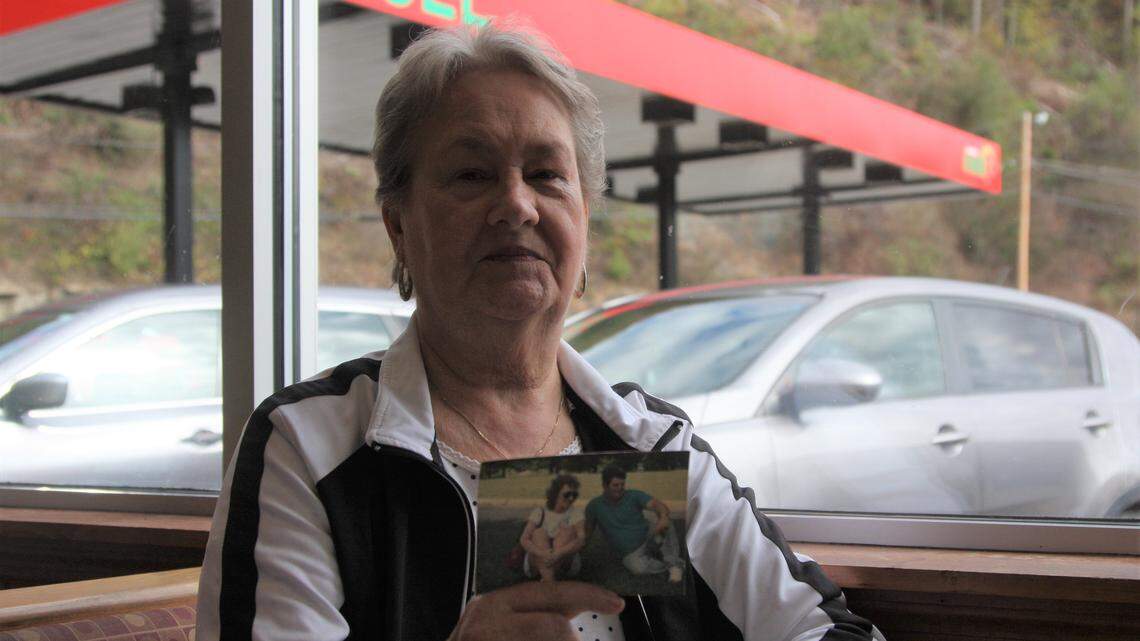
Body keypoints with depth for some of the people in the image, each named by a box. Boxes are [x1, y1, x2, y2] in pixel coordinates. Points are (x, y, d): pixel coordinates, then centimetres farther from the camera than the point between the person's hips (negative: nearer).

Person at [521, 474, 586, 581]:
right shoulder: (540, 512, 0)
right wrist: (542, 554, -34)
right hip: (536, 566, 1)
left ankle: (546, 580, -37)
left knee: (566, 531, -21)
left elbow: (581, 540, -19)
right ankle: (549, 583, -42)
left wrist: (558, 554, -38)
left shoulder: (576, 514, -1)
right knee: (539, 533, -23)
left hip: (565, 564, -1)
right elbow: (523, 539, -12)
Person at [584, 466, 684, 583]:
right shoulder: (595, 506, -2)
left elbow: (658, 505, -24)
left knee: (665, 524, -30)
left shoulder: (634, 496, -8)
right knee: (638, 567, -35)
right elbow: (587, 532, 6)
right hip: (631, 553, 0)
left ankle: (674, 565, -23)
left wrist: (663, 516, -47)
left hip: (649, 541, 0)